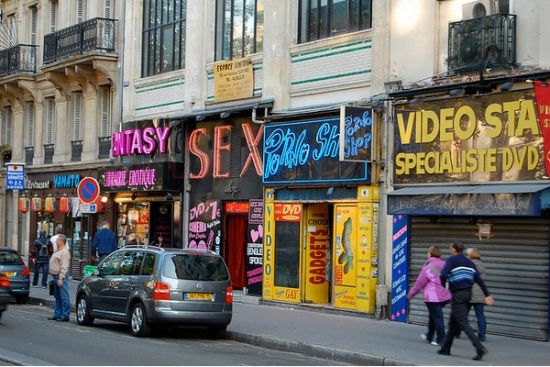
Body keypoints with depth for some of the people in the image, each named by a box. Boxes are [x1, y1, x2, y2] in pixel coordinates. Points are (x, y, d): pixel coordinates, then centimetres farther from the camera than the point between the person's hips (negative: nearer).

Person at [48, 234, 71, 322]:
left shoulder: (64, 252, -14)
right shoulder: (58, 251, 18)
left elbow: (64, 267, -20)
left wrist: (61, 278, -24)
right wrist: (55, 278, 18)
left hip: (61, 276, -11)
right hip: (55, 276, 11)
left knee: (64, 297, -8)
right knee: (57, 297, 14)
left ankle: (65, 315, -7)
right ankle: (57, 314, 20)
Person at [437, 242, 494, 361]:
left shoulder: (451, 261, -4)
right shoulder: (469, 262, 15)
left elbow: (443, 276, -18)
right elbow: (479, 279, 10)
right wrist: (487, 295, 8)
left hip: (457, 295, -7)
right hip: (468, 293, 7)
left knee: (463, 323, -9)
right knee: (453, 322, 16)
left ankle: (479, 348, -21)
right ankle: (446, 348, 22)